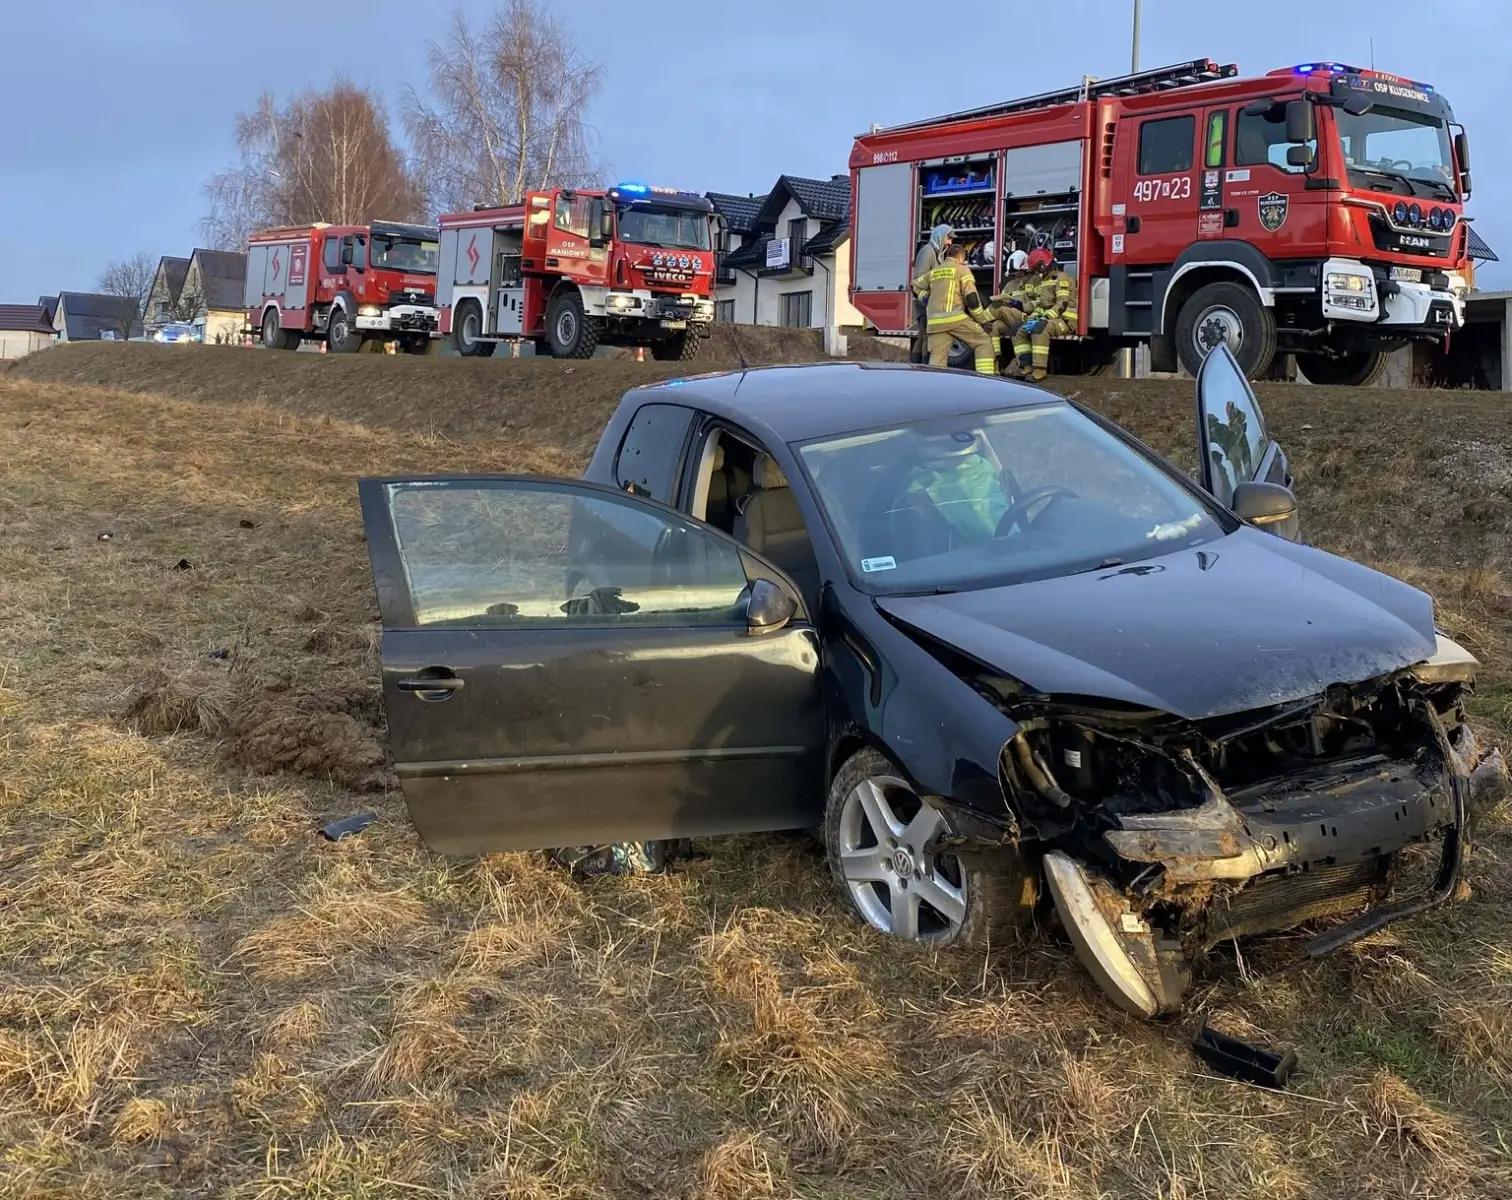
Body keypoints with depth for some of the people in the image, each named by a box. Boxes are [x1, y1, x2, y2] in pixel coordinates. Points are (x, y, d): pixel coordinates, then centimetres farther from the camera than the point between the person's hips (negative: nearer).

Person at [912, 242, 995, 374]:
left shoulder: (934, 272, 23)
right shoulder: (962, 269, 6)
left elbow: (915, 285, 35)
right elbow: (971, 298, -3)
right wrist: (984, 320, 4)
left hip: (935, 321, 5)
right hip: (955, 317, -5)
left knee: (937, 358, 2)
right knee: (984, 341, 6)